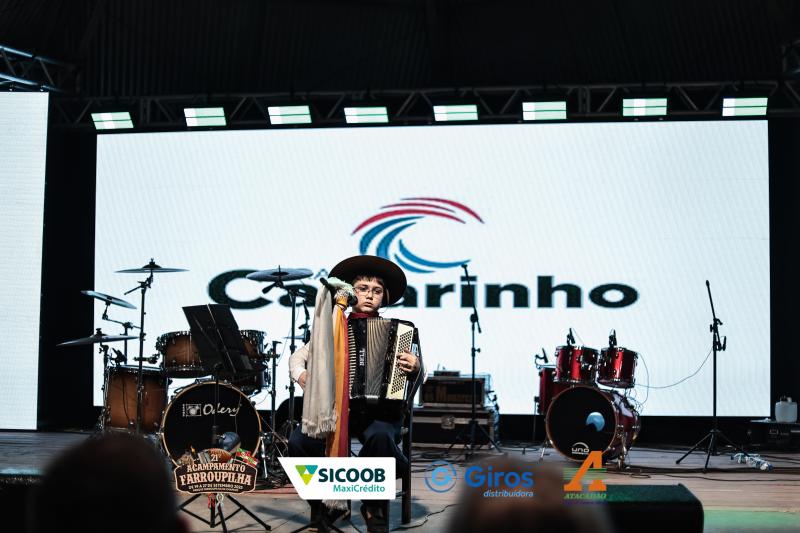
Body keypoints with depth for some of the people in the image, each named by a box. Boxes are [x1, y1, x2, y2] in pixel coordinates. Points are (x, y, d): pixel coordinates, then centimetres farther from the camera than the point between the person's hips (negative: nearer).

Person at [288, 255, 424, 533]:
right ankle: (321, 503, 1)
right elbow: (298, 356, 15)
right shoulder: (332, 328, 12)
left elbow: (417, 379, 3)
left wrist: (415, 368, -20)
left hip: (380, 411, -2)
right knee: (298, 441, -25)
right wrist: (302, 375, -7)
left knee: (380, 436, -36)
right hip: (335, 407, 2)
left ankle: (374, 506, -9)